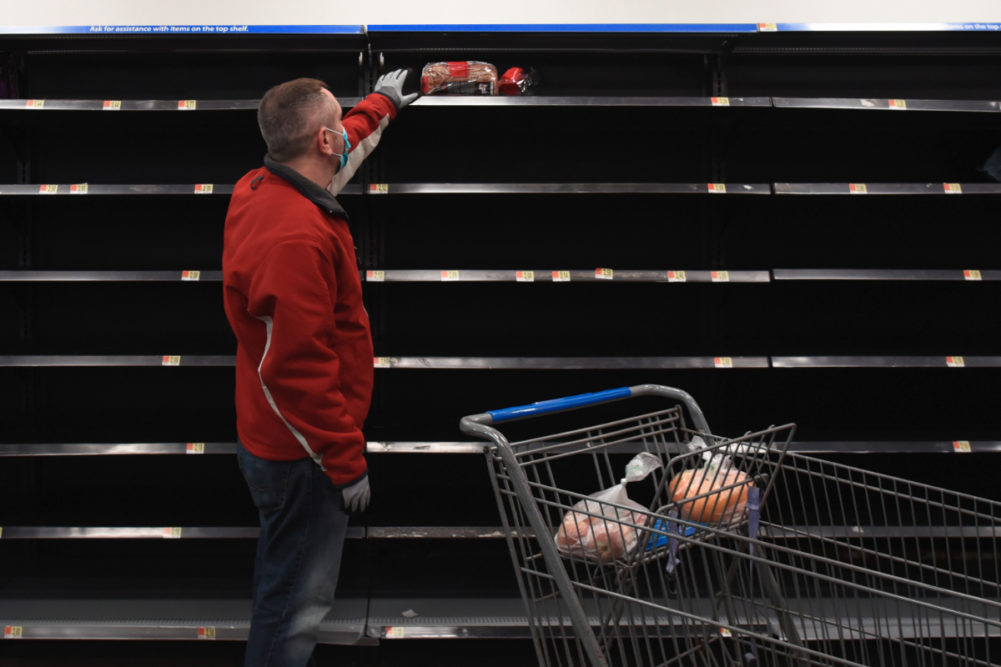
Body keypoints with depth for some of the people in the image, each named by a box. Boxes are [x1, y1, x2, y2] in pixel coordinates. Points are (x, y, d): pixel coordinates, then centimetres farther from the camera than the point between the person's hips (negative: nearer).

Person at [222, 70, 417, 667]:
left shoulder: (262, 188, 3)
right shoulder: (296, 238, -29)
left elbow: (343, 148, 27)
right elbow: (297, 368, -28)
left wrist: (383, 104, 43)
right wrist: (346, 462, -20)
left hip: (272, 437, 10)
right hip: (301, 458, -10)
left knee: (287, 589, 23)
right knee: (296, 605, 1)